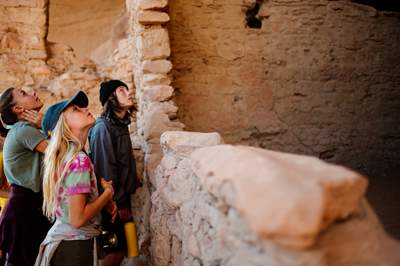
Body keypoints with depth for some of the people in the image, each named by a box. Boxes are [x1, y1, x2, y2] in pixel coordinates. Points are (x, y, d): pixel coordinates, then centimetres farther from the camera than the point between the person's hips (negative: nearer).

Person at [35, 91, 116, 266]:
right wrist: (108, 193, -11)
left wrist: (101, 192, 6)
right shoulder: (79, 159, -19)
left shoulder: (64, 156, 8)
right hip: (75, 247, -9)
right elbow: (78, 219, -24)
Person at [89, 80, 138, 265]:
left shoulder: (121, 124, 10)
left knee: (124, 243, 10)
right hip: (113, 201, -8)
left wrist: (125, 198, 11)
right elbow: (105, 168, -19)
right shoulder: (103, 127, -16)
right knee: (121, 245, -3)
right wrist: (119, 203, -17)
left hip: (122, 195, 8)